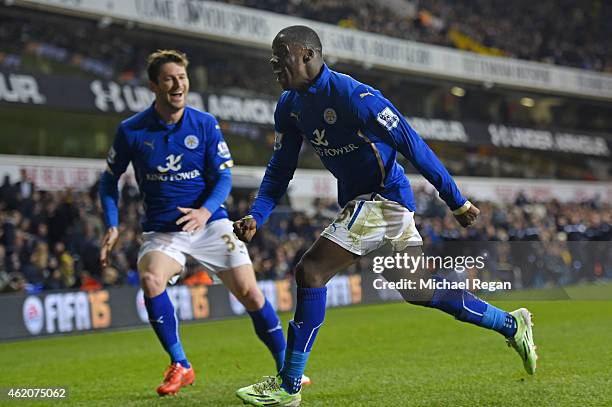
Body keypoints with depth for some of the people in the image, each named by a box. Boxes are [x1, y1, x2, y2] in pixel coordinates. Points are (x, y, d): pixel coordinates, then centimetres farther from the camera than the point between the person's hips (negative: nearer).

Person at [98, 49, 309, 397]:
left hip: (210, 222, 1)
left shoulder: (205, 124, -4)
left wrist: (205, 211, -22)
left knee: (250, 293, -9)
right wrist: (113, 227, -4)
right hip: (161, 230, 0)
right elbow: (110, 179, 7)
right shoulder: (131, 131, -5)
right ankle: (180, 367, -13)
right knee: (150, 280, -29)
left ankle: (287, 367, 10)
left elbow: (224, 176, -3)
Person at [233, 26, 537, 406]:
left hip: (383, 198, -9)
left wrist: (457, 202, -14)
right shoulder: (290, 105, 4)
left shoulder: (353, 96, -22)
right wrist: (256, 217, -7)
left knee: (310, 271, -18)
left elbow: (413, 145, -18)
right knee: (419, 290, 18)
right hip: (359, 200, 9)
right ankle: (512, 324, 33)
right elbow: (280, 168, 10)